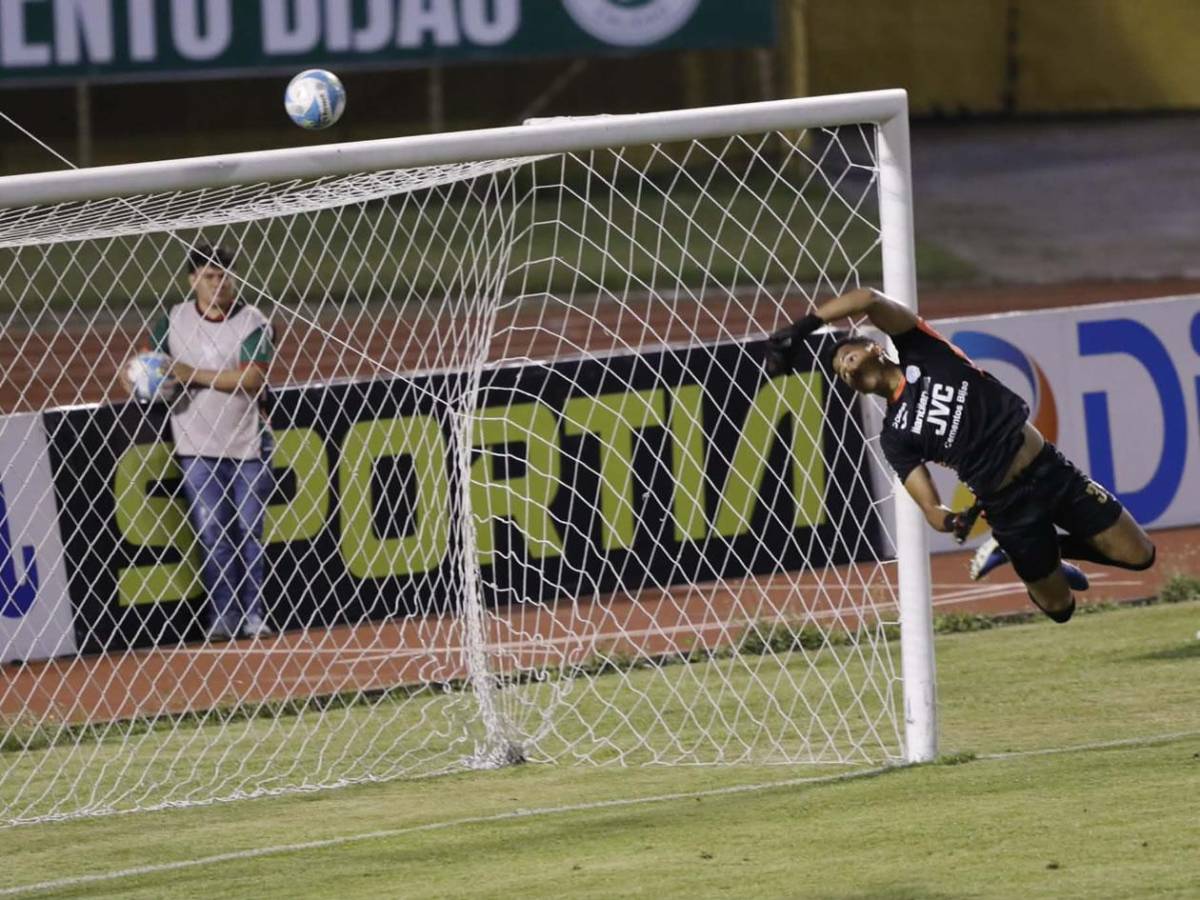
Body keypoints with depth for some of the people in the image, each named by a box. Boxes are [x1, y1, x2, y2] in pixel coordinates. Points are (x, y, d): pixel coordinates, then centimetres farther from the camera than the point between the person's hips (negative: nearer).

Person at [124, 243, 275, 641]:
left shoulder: (253, 323, -5)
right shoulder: (172, 322, 5)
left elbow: (251, 378, -17)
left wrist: (195, 376, -18)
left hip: (248, 446, -1)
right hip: (198, 449, 1)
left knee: (249, 533, 3)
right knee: (212, 534, -4)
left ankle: (252, 615, 10)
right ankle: (223, 615, -1)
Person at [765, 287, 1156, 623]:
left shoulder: (922, 353, 1)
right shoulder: (895, 436, 0)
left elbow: (869, 299, -15)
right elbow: (929, 506, -6)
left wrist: (801, 327, -18)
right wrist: (951, 521, -29)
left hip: (1050, 470, 0)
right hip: (1007, 505, 0)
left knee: (1138, 556, -3)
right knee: (1059, 606, 2)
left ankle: (1051, 551, 20)